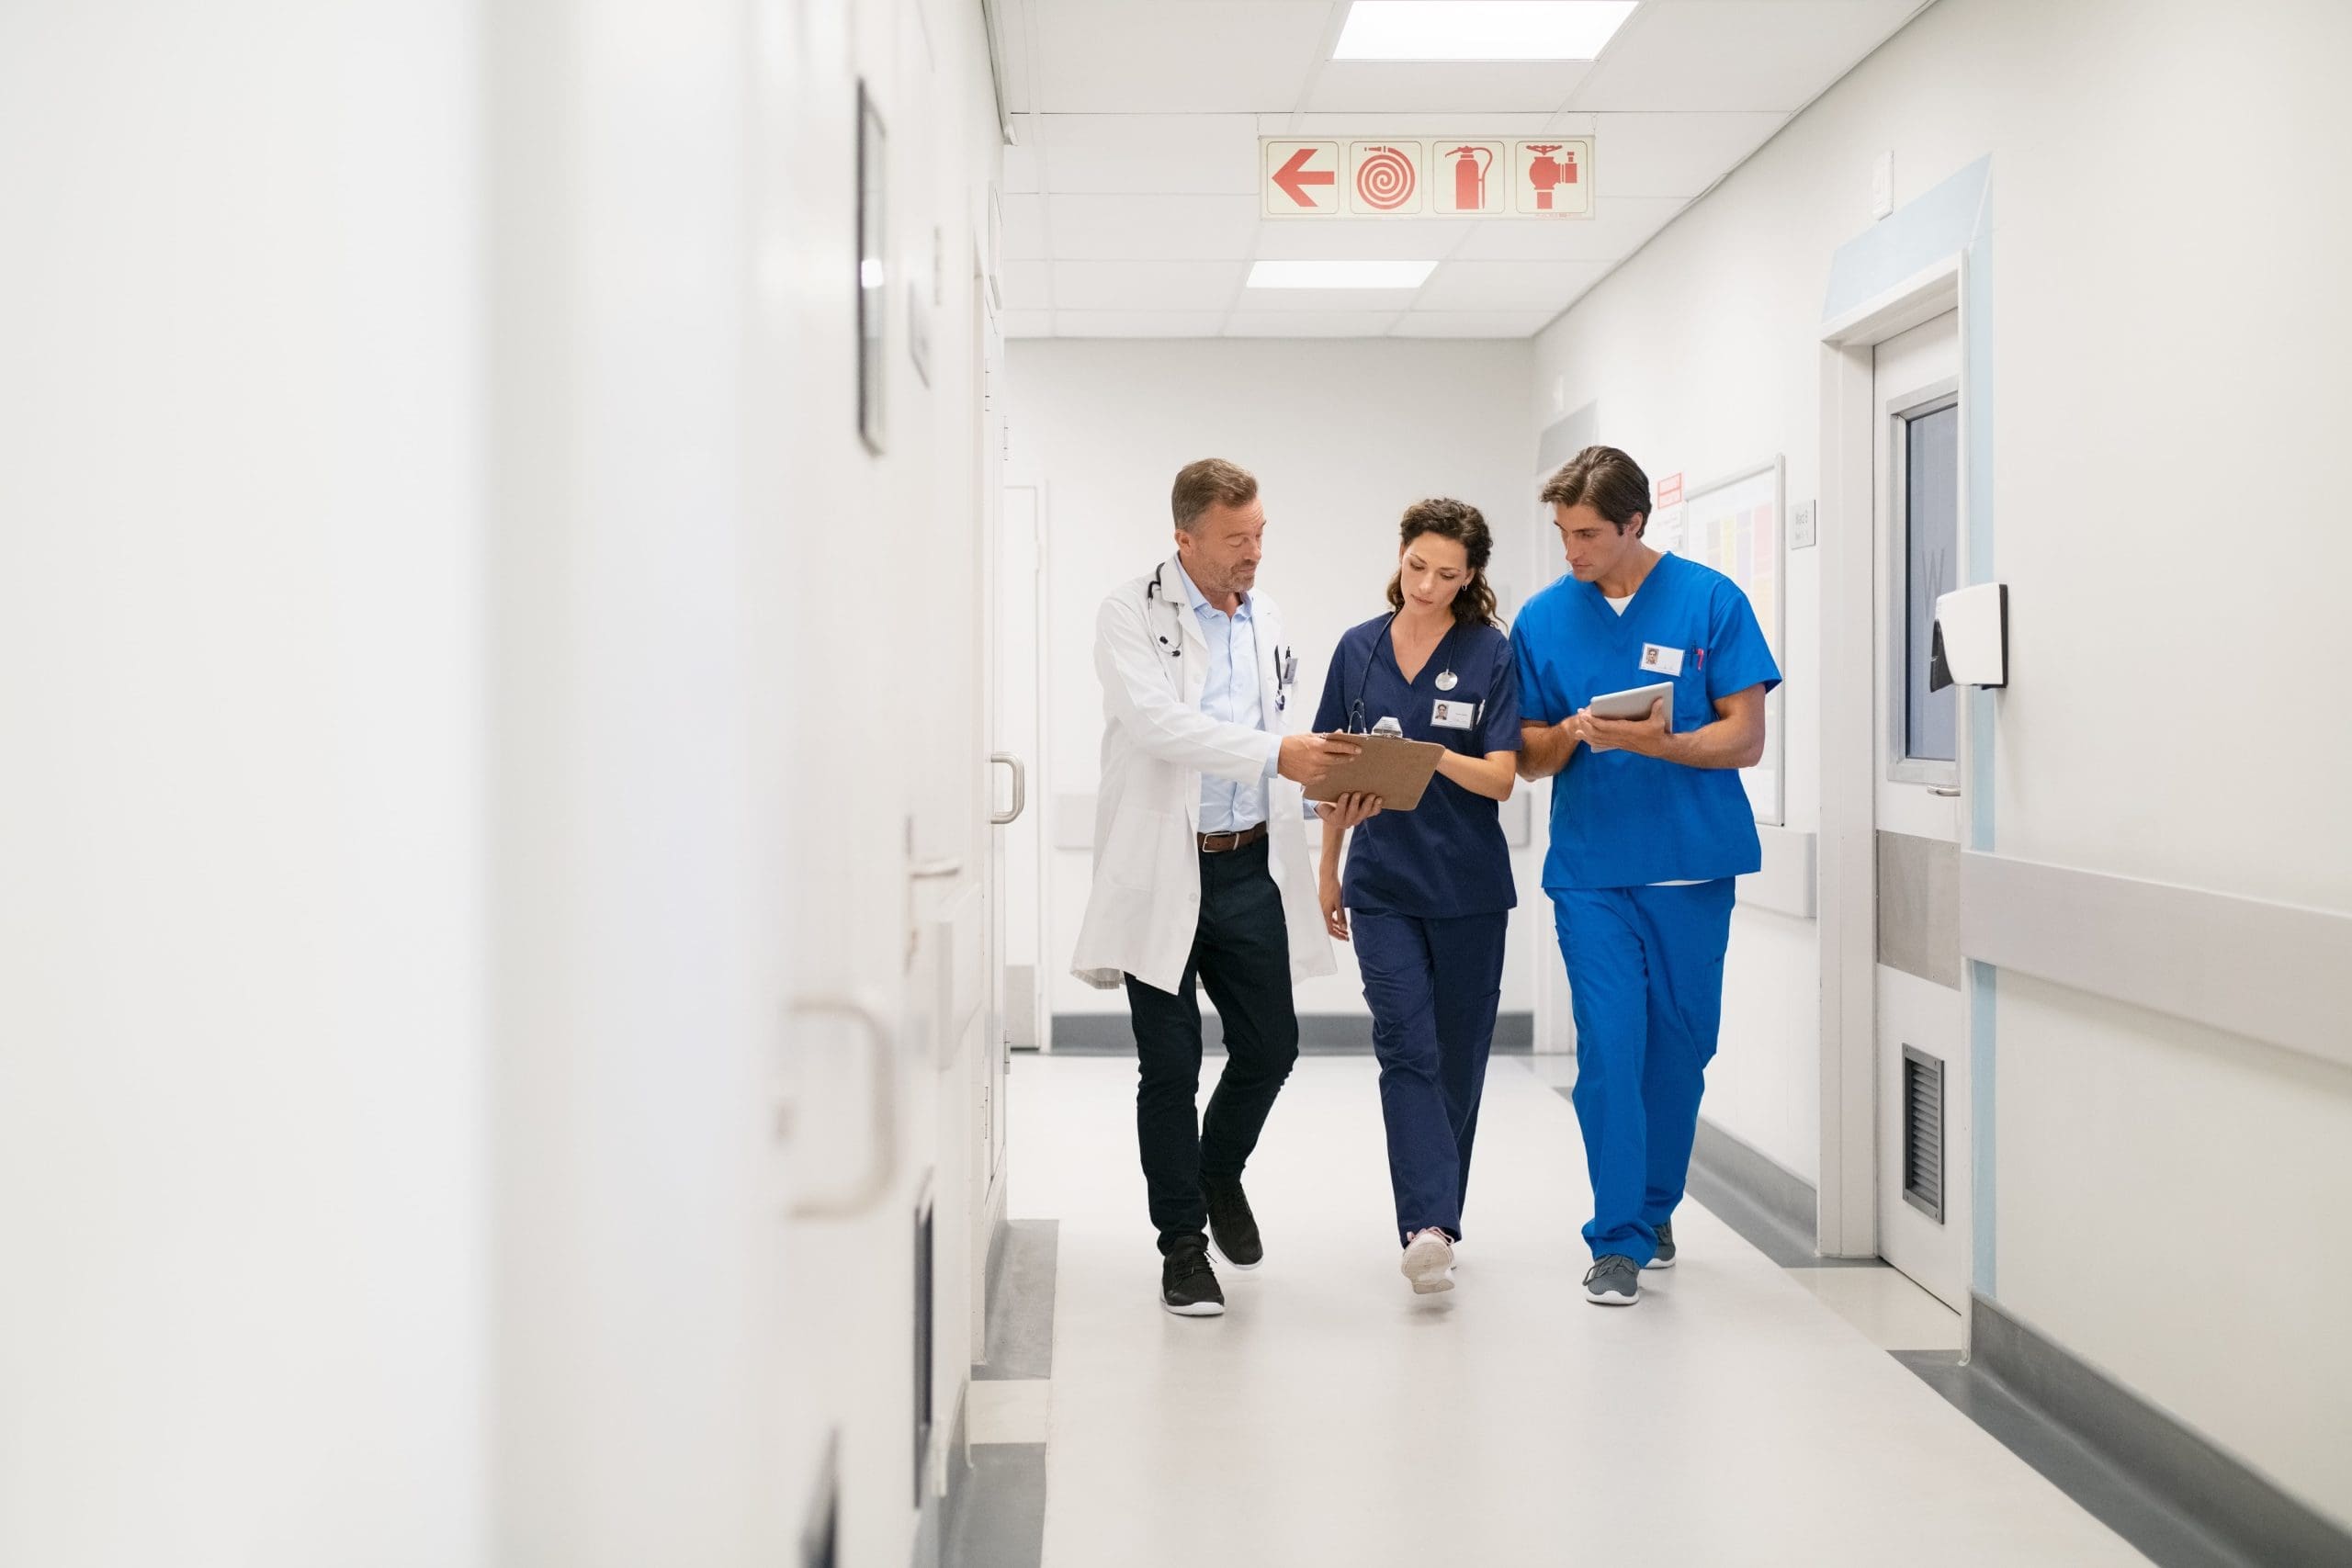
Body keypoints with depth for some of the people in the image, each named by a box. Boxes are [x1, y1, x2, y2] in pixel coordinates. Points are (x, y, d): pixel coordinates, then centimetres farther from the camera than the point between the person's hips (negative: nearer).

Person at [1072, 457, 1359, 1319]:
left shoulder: (1265, 617, 12)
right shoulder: (1131, 614, -7)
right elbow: (1156, 721, -22)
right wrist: (1273, 754, -29)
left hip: (1250, 866, 5)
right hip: (1163, 872, -5)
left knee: (1270, 1045, 8)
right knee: (1170, 1065, 2)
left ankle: (1219, 1173, 37)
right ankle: (1182, 1243, 16)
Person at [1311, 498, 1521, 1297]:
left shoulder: (1491, 654, -3)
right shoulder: (1358, 649, 5)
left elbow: (1501, 777, -10)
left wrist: (1434, 756, -28)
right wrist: (1328, 871, 15)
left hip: (1467, 887, -1)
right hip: (1383, 886, 1)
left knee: (1457, 1058, 8)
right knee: (1407, 1049, -12)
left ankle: (1436, 1220, 22)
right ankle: (1427, 1229, -20)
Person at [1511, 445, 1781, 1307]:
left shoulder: (1709, 600, -2)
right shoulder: (1544, 618, 4)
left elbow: (1744, 739, -4)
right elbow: (1527, 757, 8)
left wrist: (1657, 742, -20)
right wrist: (1572, 733, -13)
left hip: (1692, 865, 0)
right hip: (1592, 870, 1)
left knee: (1680, 1045, 10)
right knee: (1609, 1047, -6)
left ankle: (1655, 1208, 29)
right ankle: (1619, 1242, 1)